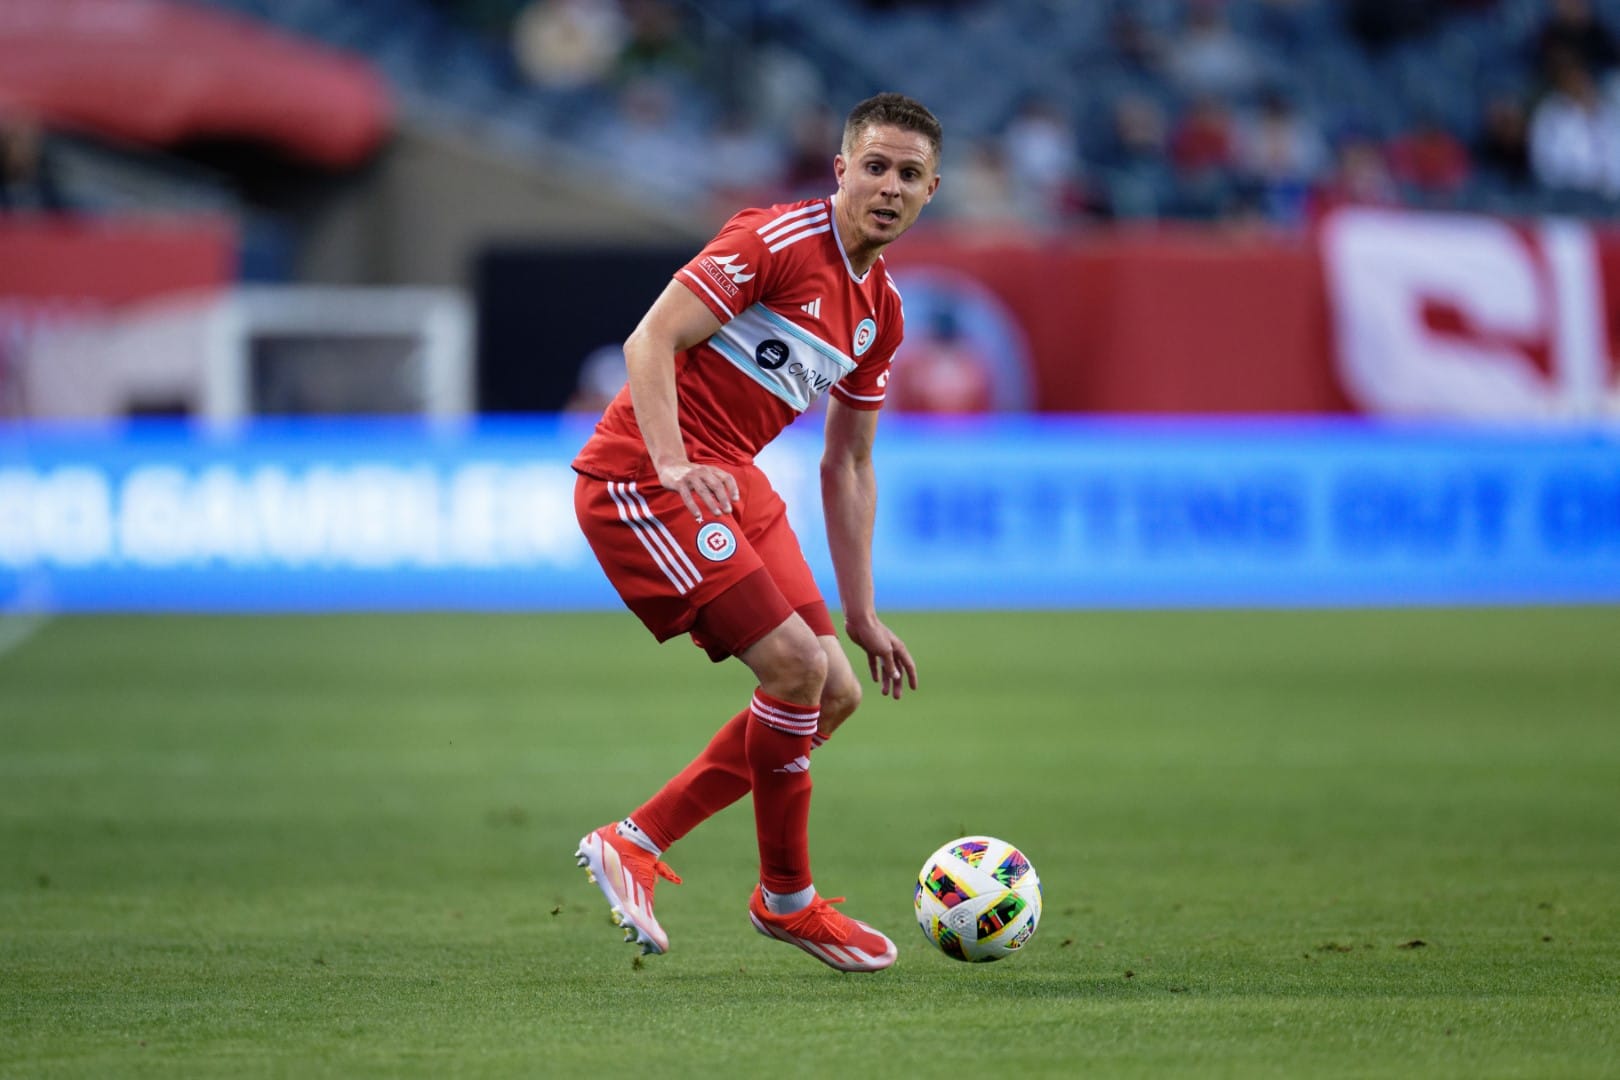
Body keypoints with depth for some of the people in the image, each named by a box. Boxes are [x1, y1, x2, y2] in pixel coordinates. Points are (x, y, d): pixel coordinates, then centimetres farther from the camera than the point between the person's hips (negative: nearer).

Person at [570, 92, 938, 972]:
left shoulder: (881, 311, 14)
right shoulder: (776, 240, -13)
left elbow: (848, 464, 21)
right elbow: (648, 343, -19)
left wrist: (861, 614, 18)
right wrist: (673, 463, -33)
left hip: (731, 483, 9)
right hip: (641, 480, -9)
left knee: (833, 695, 4)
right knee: (796, 667, -17)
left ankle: (634, 843, 11)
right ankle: (787, 899, 1)